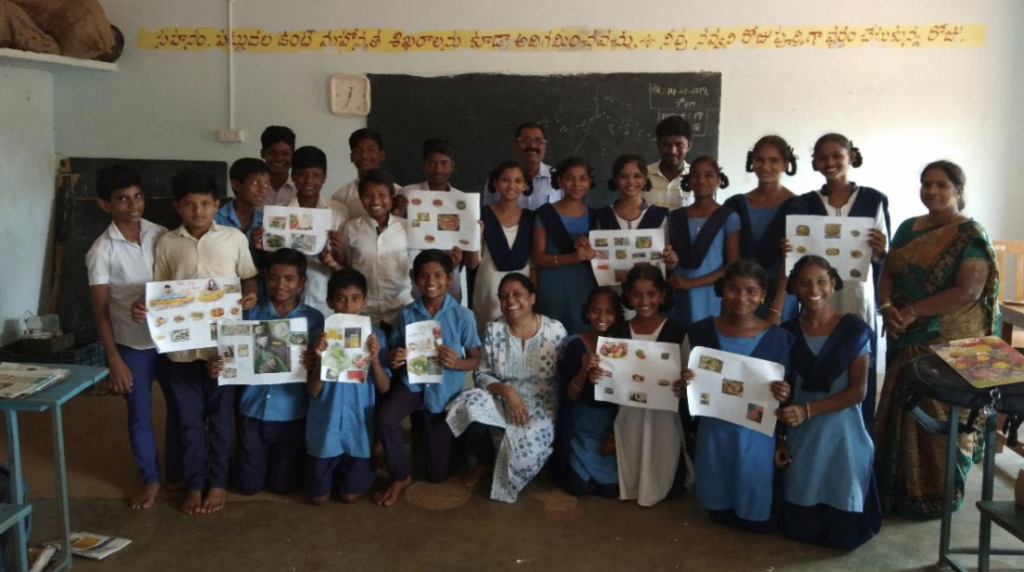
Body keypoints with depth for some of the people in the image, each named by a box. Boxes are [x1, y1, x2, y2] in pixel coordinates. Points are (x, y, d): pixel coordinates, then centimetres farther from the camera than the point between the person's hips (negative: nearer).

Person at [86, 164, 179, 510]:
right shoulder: (101, 251, -12)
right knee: (140, 416, 11)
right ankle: (150, 479, 29)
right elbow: (100, 310, -10)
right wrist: (114, 360, -13)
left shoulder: (161, 235, -3)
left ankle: (178, 472, 34)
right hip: (132, 345, -3)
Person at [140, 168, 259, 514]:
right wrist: (143, 308, -13)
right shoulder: (167, 244, 2)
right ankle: (195, 484, 26)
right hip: (181, 345, 1)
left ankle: (218, 482, 26)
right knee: (189, 419, 11)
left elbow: (249, 278, 7)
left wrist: (251, 297, -14)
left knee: (220, 416, 11)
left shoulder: (234, 238, -1)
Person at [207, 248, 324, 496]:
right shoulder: (251, 314, -1)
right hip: (252, 410, 2)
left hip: (292, 414, -1)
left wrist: (314, 363, -29)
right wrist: (215, 366, -22)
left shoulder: (314, 318, -4)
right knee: (248, 486, 12)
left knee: (284, 486, 10)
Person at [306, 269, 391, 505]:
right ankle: (333, 471, 40)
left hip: (359, 425, 0)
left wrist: (374, 358, -23)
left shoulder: (375, 336, -5)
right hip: (325, 425, 0)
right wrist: (320, 359, -25)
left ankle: (364, 470, 39)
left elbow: (384, 388, -6)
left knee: (349, 495, 9)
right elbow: (313, 391, -7)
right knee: (319, 497, 10)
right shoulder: (321, 336, -5)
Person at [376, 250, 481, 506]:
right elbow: (393, 353, 4)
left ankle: (423, 426, 40)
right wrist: (393, 360, -20)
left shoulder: (463, 316, -10)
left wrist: (456, 362, -26)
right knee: (385, 418, -33)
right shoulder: (407, 314, -5)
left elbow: (475, 360, -4)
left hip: (445, 389, -1)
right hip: (412, 382, 1)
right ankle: (400, 476, -6)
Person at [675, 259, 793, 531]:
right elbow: (685, 384, 4)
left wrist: (783, 395, -23)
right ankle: (725, 515, 49)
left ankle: (754, 517, 45)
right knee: (719, 511, 16)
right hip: (714, 432, 1)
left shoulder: (779, 338, -10)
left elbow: (786, 391, 0)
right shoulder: (699, 332, -6)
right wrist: (682, 388, -19)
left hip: (757, 435, -1)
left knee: (757, 517, 12)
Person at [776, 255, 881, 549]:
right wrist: (780, 437, 0)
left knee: (842, 520, 1)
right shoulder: (789, 332, 2)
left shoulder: (854, 329, -7)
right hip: (800, 434, 3)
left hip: (842, 431, -2)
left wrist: (808, 410, -22)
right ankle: (806, 528, 36)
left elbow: (858, 391, -12)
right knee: (799, 525, 5)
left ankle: (841, 532, 33)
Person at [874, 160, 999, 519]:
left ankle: (936, 494, 17)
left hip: (950, 341, -6)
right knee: (901, 409, 12)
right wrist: (887, 307, -13)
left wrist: (912, 311, -19)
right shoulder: (908, 228, 10)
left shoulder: (971, 236, -9)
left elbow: (969, 291, -19)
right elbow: (887, 273, 7)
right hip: (907, 339, 6)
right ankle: (896, 486, 25)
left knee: (940, 415, 1)